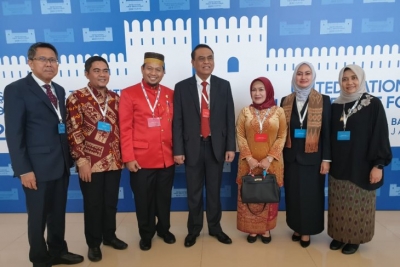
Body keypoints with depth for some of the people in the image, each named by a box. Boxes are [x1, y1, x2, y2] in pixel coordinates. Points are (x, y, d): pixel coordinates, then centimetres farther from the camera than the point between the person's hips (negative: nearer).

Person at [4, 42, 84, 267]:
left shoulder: (59, 90, 12)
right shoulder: (16, 89, -8)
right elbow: (14, 134, -12)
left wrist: (69, 157, 8)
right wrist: (23, 169, -16)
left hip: (61, 164, 6)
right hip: (37, 167, -6)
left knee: (58, 213, 19)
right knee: (38, 216, 11)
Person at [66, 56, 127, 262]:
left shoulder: (115, 98, 7)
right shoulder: (76, 98, -6)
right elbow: (74, 132, -10)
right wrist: (81, 160, -14)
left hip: (114, 161, 4)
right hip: (91, 162, -4)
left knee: (111, 202, 16)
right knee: (93, 204, 10)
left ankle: (109, 236, 36)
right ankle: (93, 243, 29)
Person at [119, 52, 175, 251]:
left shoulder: (170, 94, 7)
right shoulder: (129, 94, -3)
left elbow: (175, 125, 10)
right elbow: (125, 129, -6)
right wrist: (128, 157, -10)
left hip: (167, 158, 3)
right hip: (141, 159, -3)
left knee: (164, 198, 16)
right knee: (144, 200, 12)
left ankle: (164, 229, 38)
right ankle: (146, 234, 33)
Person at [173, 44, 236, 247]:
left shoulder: (224, 85, 3)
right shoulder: (182, 87, -1)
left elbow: (229, 118, 2)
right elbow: (177, 121, -3)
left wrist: (230, 147, -2)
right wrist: (178, 150, -8)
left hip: (216, 146, 1)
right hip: (193, 147, -1)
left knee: (214, 190, 14)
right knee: (194, 192, 12)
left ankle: (215, 227, 33)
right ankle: (194, 229, 31)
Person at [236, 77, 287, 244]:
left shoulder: (278, 111, 0)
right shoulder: (245, 112, 2)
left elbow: (282, 137, -3)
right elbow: (240, 136, -2)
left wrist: (269, 158, -13)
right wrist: (249, 158, -12)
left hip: (271, 162, 0)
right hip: (249, 162, 1)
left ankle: (266, 229, 28)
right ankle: (252, 229, 24)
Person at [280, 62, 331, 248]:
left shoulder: (323, 101, -3)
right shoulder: (286, 101, 4)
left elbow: (327, 132, -4)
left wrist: (326, 159, -7)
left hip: (312, 157, -2)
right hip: (291, 157, 2)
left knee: (311, 195, 7)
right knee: (293, 195, 11)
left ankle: (307, 231, 24)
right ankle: (297, 228, 28)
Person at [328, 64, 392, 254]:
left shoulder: (373, 104, -6)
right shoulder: (335, 106, 5)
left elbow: (380, 136, -9)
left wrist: (378, 164, -13)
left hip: (361, 165, -3)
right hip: (338, 165, 4)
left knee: (357, 204, 8)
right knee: (339, 204, 12)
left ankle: (355, 238, 26)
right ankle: (339, 235, 28)